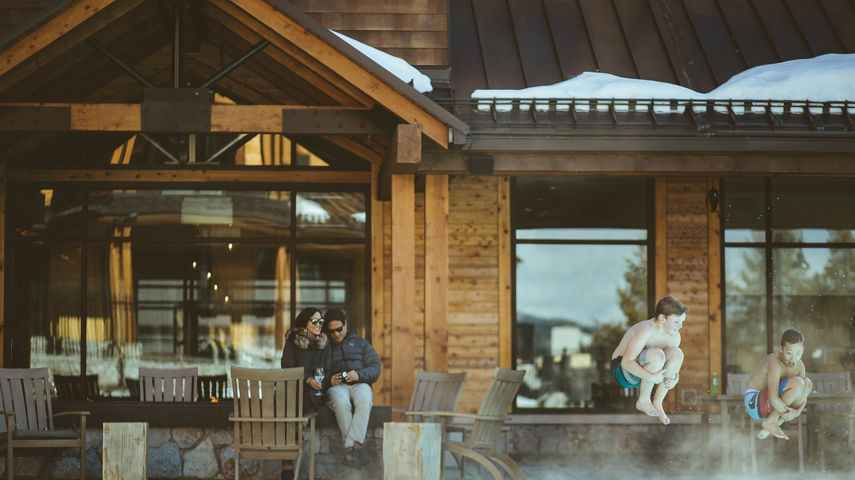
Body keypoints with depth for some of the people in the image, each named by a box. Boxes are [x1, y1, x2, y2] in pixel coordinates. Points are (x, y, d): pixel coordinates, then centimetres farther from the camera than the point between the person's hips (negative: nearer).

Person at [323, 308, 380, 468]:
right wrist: (329, 380, -10)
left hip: (359, 384, 0)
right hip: (336, 387, 0)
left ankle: (351, 445, -45)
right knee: (341, 402, -40)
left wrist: (359, 375, -9)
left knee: (364, 400, -39)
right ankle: (355, 448, -39)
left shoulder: (361, 343, 24)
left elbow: (375, 370, 12)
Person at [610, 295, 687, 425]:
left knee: (676, 353, -18)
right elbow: (626, 362, -32)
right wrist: (651, 377, -38)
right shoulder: (646, 330, -26)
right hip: (623, 371, -7)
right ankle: (643, 400, -13)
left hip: (643, 372, 7)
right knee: (656, 355, -35)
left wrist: (674, 378, -14)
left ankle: (657, 402, -9)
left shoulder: (674, 336, -2)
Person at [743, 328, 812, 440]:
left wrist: (798, 411, -14)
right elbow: (773, 398, -35)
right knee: (797, 383, -25)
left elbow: (803, 396, 7)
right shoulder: (775, 363, -26)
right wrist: (788, 412, -20)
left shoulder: (799, 366, 0)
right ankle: (770, 421, -11)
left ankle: (777, 422, 0)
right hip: (754, 404, -9)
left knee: (808, 384, -2)